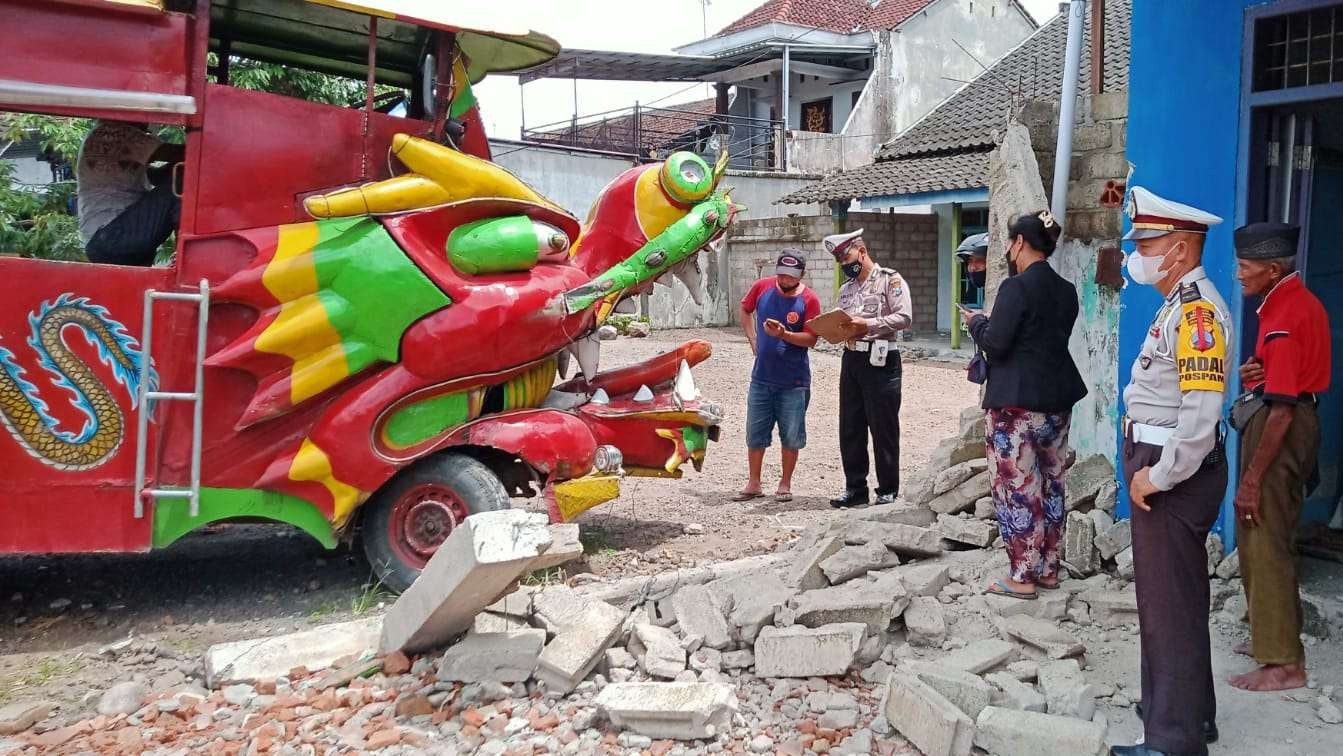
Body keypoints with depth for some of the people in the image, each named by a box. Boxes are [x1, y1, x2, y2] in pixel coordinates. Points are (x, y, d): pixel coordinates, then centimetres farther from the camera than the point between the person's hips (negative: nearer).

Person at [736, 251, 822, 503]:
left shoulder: (809, 300, -9)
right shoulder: (762, 287, -1)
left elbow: (811, 339, -10)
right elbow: (745, 310, 18)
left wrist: (784, 334, -25)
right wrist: (753, 339, 7)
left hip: (793, 381, -3)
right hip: (761, 376, 3)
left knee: (791, 436, 5)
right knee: (755, 434, 8)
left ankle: (785, 484, 18)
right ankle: (754, 484, 19)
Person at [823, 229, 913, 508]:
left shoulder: (890, 280, -5)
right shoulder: (846, 288, 18)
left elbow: (904, 317, -16)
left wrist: (868, 324, -21)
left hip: (880, 360, -7)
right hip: (851, 358, 7)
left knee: (884, 429, -1)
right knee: (850, 428, 9)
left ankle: (888, 490, 9)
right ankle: (855, 487, 19)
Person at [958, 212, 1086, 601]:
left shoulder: (1016, 287, -15)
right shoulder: (1065, 291, 9)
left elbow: (995, 343, -17)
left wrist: (977, 321, 2)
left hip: (1016, 404, -8)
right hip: (1057, 401, 8)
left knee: (1015, 486, -1)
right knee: (1051, 484, 15)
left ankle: (1023, 576, 2)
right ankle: (1048, 569, 23)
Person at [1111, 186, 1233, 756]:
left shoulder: (1198, 310, -19)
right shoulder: (1176, 305, 14)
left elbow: (1201, 414, -27)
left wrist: (1158, 477, -20)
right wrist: (1146, 468, 14)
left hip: (1175, 473, -11)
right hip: (1156, 464, 11)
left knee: (1171, 605, -2)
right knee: (1163, 598, 20)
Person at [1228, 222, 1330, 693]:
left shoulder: (1285, 317, -21)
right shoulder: (1302, 302, 11)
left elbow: (1282, 407, -24)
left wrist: (1252, 479, -23)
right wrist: (1251, 374, -1)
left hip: (1281, 430, -10)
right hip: (1302, 420, 10)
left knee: (1264, 544, -5)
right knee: (1268, 539, 19)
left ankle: (1283, 662, 0)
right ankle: (1274, 635, 31)